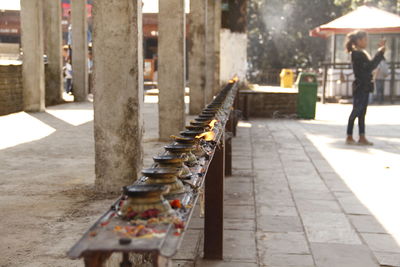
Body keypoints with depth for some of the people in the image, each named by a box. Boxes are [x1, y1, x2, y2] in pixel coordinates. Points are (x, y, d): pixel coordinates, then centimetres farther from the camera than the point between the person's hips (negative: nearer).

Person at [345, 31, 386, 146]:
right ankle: (349, 137, 4)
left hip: (365, 87, 9)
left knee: (362, 112, 9)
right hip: (360, 87, -9)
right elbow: (370, 66, -21)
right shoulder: (356, 54, -14)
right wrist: (380, 52, -15)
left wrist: (381, 51, 11)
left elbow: (372, 65, 17)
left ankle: (362, 138, 12)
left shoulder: (362, 53, 15)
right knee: (356, 111, -4)